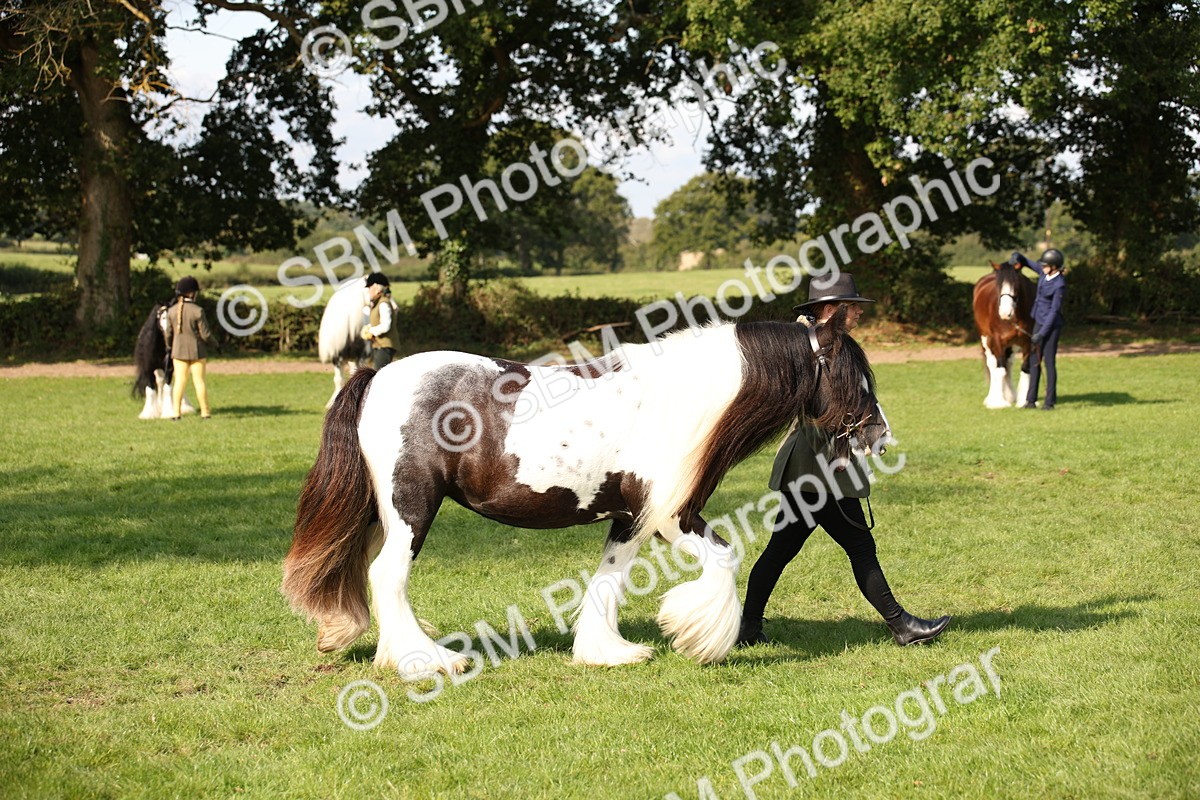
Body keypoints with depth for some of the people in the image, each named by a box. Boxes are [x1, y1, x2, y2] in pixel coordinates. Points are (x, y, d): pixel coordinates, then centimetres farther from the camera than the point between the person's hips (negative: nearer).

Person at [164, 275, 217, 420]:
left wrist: (169, 347, 20)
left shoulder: (171, 311, -5)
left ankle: (176, 412, 3)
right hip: (197, 351, -3)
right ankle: (205, 411, 8)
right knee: (199, 380, 4)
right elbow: (205, 334, -14)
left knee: (179, 381, 7)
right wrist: (214, 343, 6)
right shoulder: (198, 311, -17)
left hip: (179, 351, 3)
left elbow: (169, 333, 3)